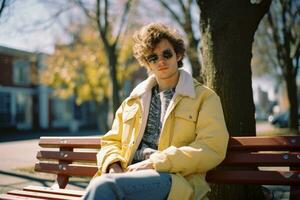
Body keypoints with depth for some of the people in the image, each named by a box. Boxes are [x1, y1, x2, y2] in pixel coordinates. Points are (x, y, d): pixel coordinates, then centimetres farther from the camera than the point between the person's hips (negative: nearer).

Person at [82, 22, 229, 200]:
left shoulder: (205, 97, 11)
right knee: (102, 185, -35)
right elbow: (111, 141, 24)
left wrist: (154, 163, -11)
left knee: (103, 185, -33)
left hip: (174, 180, -4)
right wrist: (114, 165, -1)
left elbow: (211, 148, -3)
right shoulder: (134, 99, 24)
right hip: (130, 175, 4)